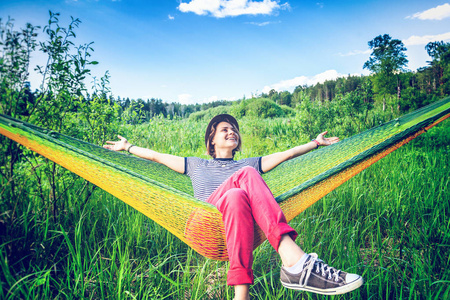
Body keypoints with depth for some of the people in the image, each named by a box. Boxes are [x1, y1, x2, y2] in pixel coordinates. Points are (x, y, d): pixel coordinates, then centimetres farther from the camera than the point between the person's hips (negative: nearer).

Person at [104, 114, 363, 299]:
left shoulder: (249, 164, 34)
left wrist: (317, 143, 26)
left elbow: (287, 154, 29)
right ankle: (294, 260, -46)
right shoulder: (196, 165, 34)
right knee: (246, 174, -31)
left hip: (246, 222, 2)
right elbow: (157, 156, 35)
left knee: (237, 197, -35)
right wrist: (128, 147, 36)